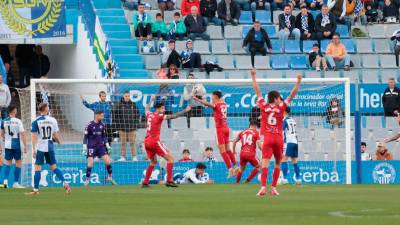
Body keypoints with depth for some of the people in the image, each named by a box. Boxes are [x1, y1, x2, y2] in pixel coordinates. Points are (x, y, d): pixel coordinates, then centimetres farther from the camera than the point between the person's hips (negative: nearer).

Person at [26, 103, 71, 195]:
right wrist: (59, 141, 26)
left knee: (37, 168, 0)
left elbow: (34, 136, -9)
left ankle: (35, 190, 0)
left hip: (40, 147, -3)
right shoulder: (53, 120, 0)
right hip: (50, 147, 3)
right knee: (54, 167, 13)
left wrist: (33, 149, -8)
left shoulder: (36, 121, -6)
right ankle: (65, 183, 1)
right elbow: (56, 134, 5)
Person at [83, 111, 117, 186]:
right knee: (90, 163, -11)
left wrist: (108, 146, 12)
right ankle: (87, 180, 3)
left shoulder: (102, 125, 6)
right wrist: (84, 148, -9)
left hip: (101, 146, 4)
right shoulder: (89, 125, -9)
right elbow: (85, 137, -5)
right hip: (91, 147, -4)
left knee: (108, 161, -6)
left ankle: (110, 177, 9)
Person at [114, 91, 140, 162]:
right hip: (122, 127, -1)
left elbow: (137, 114, 10)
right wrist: (118, 124, -4)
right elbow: (116, 115, 2)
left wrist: (136, 123, 1)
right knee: (123, 143, 2)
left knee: (132, 143, 1)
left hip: (132, 127, 1)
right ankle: (123, 157, 6)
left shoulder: (133, 104, 5)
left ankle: (134, 157, 4)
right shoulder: (119, 104, 0)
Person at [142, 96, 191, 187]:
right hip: (155, 141, -8)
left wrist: (151, 100, 52)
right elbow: (173, 116, -17)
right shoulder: (159, 116, -8)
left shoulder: (149, 115, 12)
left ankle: (145, 182, 19)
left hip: (147, 142, 8)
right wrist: (185, 111, -15)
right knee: (170, 158, -6)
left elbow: (147, 109, 37)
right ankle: (169, 180, -18)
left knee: (153, 162, 24)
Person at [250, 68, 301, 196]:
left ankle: (263, 187, -26)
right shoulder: (280, 108, -1)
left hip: (267, 139, 0)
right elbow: (292, 95, 1)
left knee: (265, 163, -11)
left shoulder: (264, 107, 2)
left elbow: (257, 91, 10)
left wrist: (253, 77, 18)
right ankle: (273, 187, 12)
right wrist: (298, 82, 4)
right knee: (277, 164, 14)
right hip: (278, 139, 0)